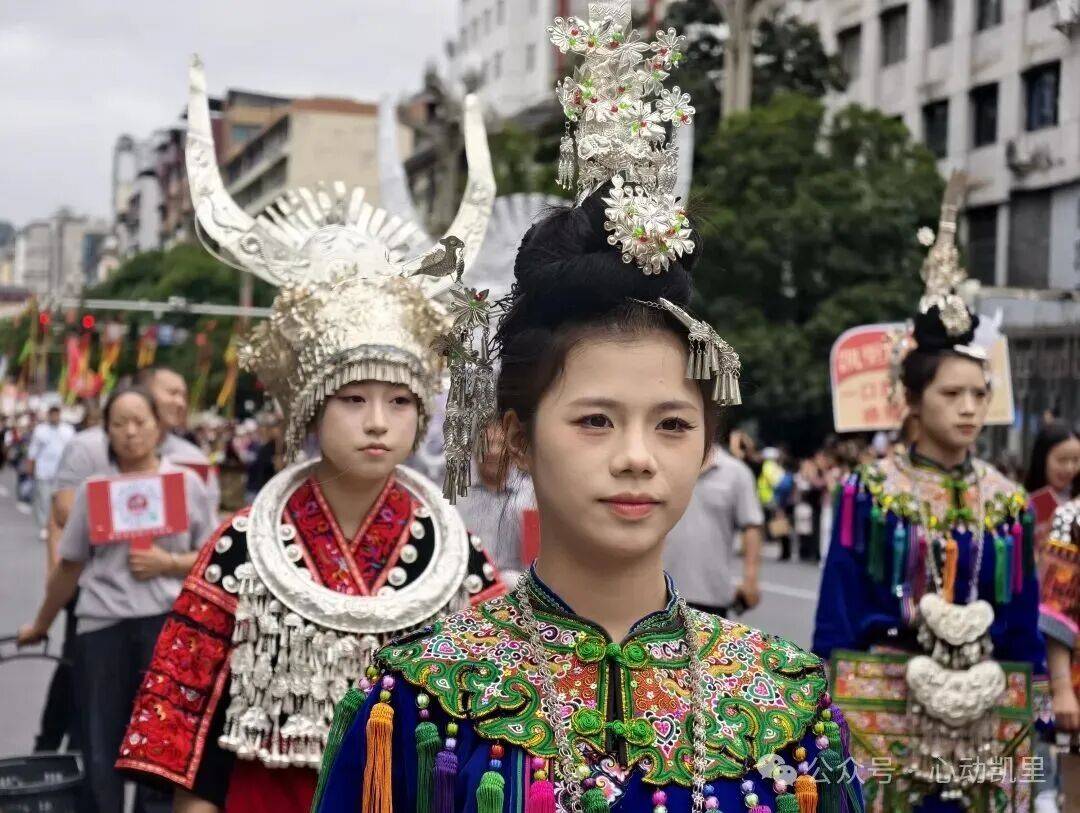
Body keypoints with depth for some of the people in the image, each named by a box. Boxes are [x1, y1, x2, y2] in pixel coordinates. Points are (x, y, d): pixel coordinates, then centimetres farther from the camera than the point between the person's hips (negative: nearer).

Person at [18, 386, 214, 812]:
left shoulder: (188, 483, 5)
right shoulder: (92, 489, 6)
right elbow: (69, 567, 14)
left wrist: (167, 563, -11)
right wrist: (40, 625, 20)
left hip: (168, 622, -1)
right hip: (102, 625, 1)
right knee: (100, 745, 5)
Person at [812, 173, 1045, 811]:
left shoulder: (1009, 501, 6)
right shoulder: (870, 491, -3)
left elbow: (1025, 621, 10)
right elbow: (837, 613, -3)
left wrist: (1028, 719, 7)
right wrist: (831, 717, -7)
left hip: (985, 722, 3)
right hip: (882, 711, -3)